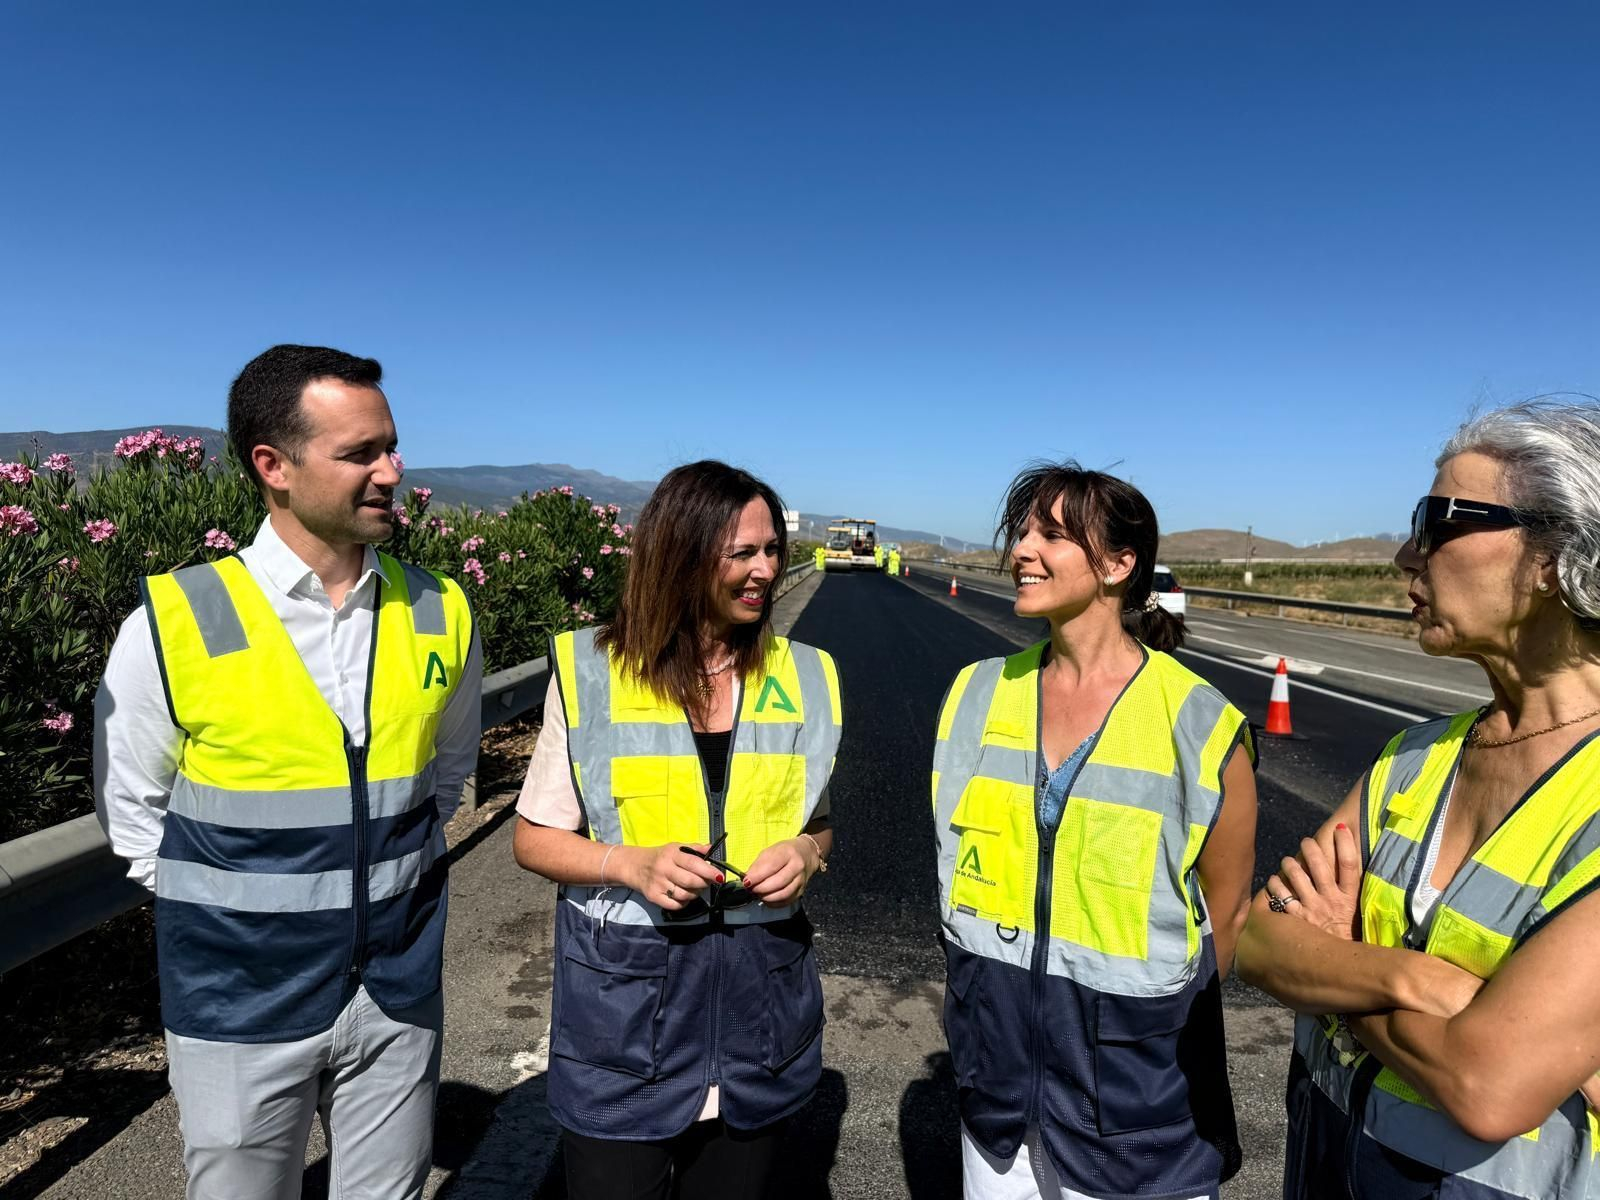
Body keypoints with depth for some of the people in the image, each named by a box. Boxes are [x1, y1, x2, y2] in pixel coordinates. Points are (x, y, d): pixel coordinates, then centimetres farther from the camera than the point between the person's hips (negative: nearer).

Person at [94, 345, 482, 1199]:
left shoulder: (438, 613, -5)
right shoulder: (174, 624, -14)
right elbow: (131, 809, 0)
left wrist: (386, 872, 6)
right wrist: (223, 912, -1)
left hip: (398, 992, 3)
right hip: (240, 1002, -2)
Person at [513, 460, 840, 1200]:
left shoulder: (803, 679, 0)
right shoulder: (590, 673, -9)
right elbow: (535, 837, -1)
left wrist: (806, 852, -10)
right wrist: (631, 864, -19)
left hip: (759, 988, 3)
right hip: (623, 989, -2)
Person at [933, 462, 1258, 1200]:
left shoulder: (1199, 725, -16)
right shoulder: (978, 695, -4)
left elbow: (1225, 915, -5)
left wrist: (1149, 1019, 3)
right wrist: (983, 989, 8)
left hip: (1133, 1076, -3)